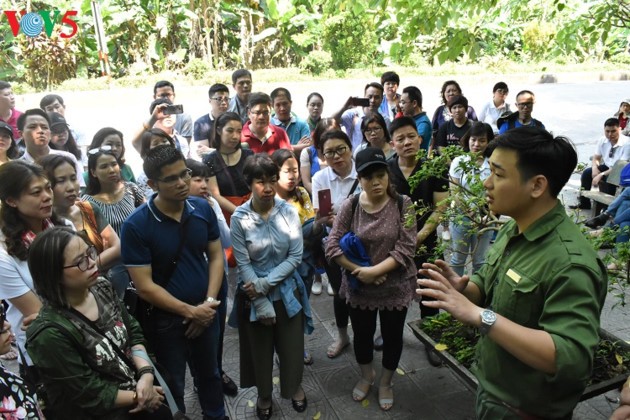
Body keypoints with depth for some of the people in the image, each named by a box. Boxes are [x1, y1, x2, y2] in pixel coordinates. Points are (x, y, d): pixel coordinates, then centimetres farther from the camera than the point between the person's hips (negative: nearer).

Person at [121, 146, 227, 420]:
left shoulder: (203, 208, -8)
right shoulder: (136, 226, -20)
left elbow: (216, 256, 0)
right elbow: (145, 287, -18)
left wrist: (209, 302, -11)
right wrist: (190, 311, -17)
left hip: (205, 313, 4)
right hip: (165, 320, -4)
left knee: (209, 375, 26)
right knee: (172, 387, 18)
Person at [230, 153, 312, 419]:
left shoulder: (289, 211, -12)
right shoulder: (239, 218, -16)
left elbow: (295, 257, -11)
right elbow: (243, 264, -13)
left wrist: (265, 284, -18)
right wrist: (261, 302, -15)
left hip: (287, 291, 1)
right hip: (253, 294, -1)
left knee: (292, 345, 16)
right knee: (260, 348, 18)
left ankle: (295, 387, 47)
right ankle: (264, 394, 45)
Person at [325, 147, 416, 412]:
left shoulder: (403, 204, -13)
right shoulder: (350, 206, -9)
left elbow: (406, 249, -17)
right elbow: (332, 246, -10)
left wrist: (374, 271, -23)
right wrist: (359, 271, -18)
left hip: (395, 287, -1)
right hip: (358, 287, 1)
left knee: (392, 337, 17)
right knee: (362, 334, 20)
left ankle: (386, 382, 45)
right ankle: (366, 376, 50)